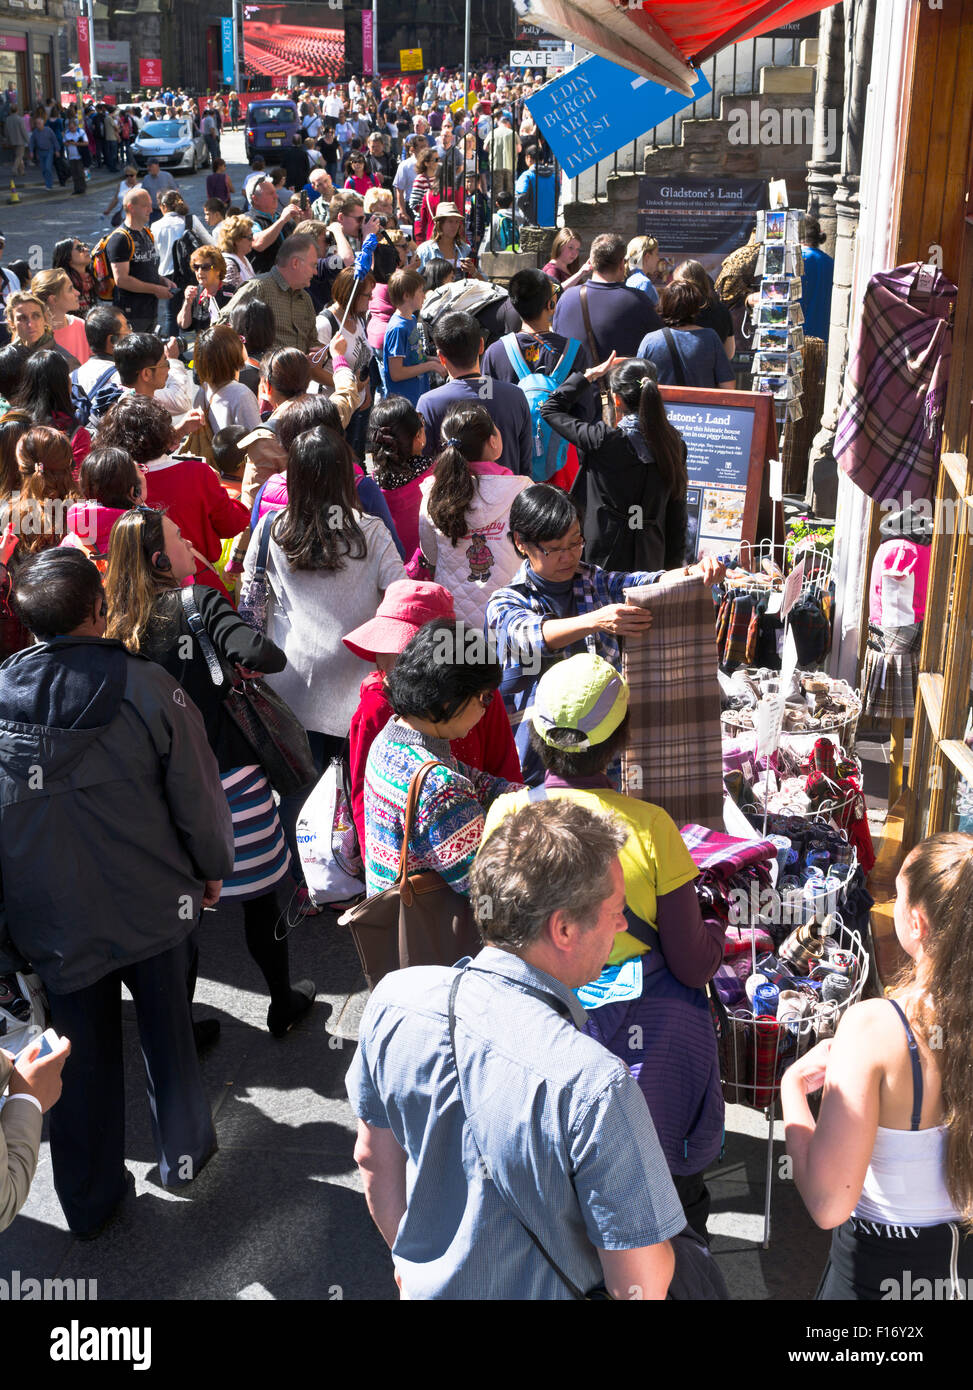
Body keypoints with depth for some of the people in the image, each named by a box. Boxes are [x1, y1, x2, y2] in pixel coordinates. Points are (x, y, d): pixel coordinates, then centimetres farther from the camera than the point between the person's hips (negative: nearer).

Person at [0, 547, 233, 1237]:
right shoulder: (146, 688, -21)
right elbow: (197, 793, -13)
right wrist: (212, 867, 6)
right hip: (153, 907, -2)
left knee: (83, 1050, 19)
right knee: (168, 1028, 21)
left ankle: (89, 1196, 35)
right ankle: (184, 1150, 41)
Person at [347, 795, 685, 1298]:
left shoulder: (393, 999, -18)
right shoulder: (594, 1085, -35)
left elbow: (374, 1158, -1)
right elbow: (639, 1287, -25)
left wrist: (409, 1260, 15)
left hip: (427, 1284, 5)